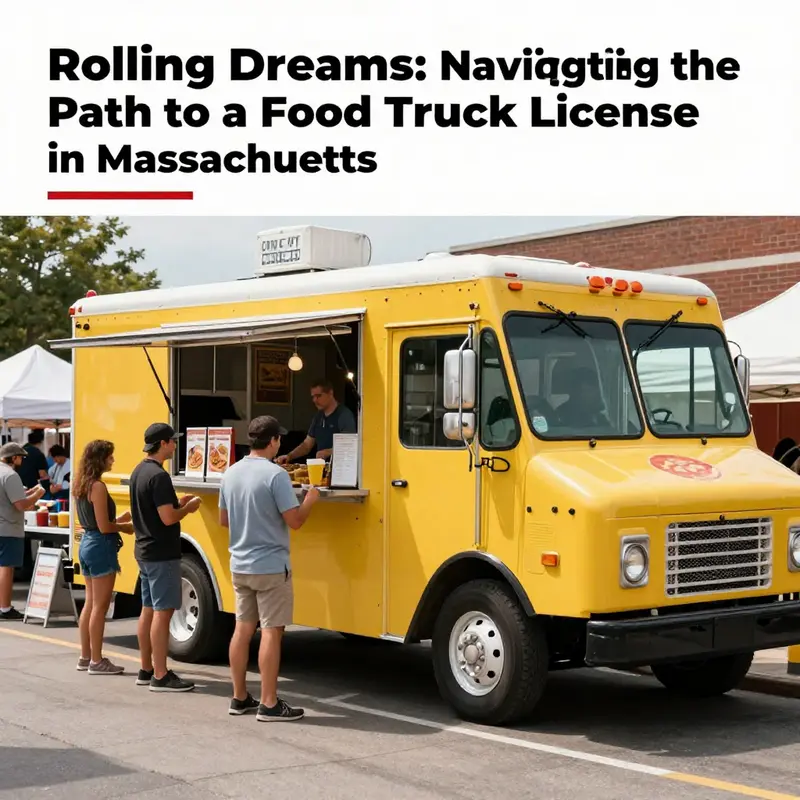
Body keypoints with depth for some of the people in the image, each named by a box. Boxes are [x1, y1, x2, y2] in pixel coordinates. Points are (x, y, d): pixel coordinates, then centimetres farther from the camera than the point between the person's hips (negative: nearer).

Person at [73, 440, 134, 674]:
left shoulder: (82, 485, 10)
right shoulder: (98, 487, -18)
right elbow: (104, 527, -19)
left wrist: (118, 519, 14)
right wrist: (125, 527, -3)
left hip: (86, 544, 9)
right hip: (101, 548, -9)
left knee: (90, 603, 15)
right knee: (100, 606, -3)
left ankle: (85, 657, 21)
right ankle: (97, 661, 2)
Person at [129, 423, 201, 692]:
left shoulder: (139, 471, 11)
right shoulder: (158, 476, -19)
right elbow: (168, 518, -23)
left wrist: (177, 503, 14)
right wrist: (188, 508, -6)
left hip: (144, 551, 10)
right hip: (162, 554, -10)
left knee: (148, 610, 13)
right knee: (162, 612, -7)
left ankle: (146, 670, 19)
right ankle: (160, 676, -5)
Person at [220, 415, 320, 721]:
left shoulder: (231, 473, 6)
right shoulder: (275, 475, -17)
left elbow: (223, 520, 15)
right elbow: (295, 521, -17)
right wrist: (310, 501, 1)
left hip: (240, 566, 7)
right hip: (270, 567, -7)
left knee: (243, 629, 13)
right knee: (271, 632, -2)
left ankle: (239, 698, 19)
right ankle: (269, 704, 1)